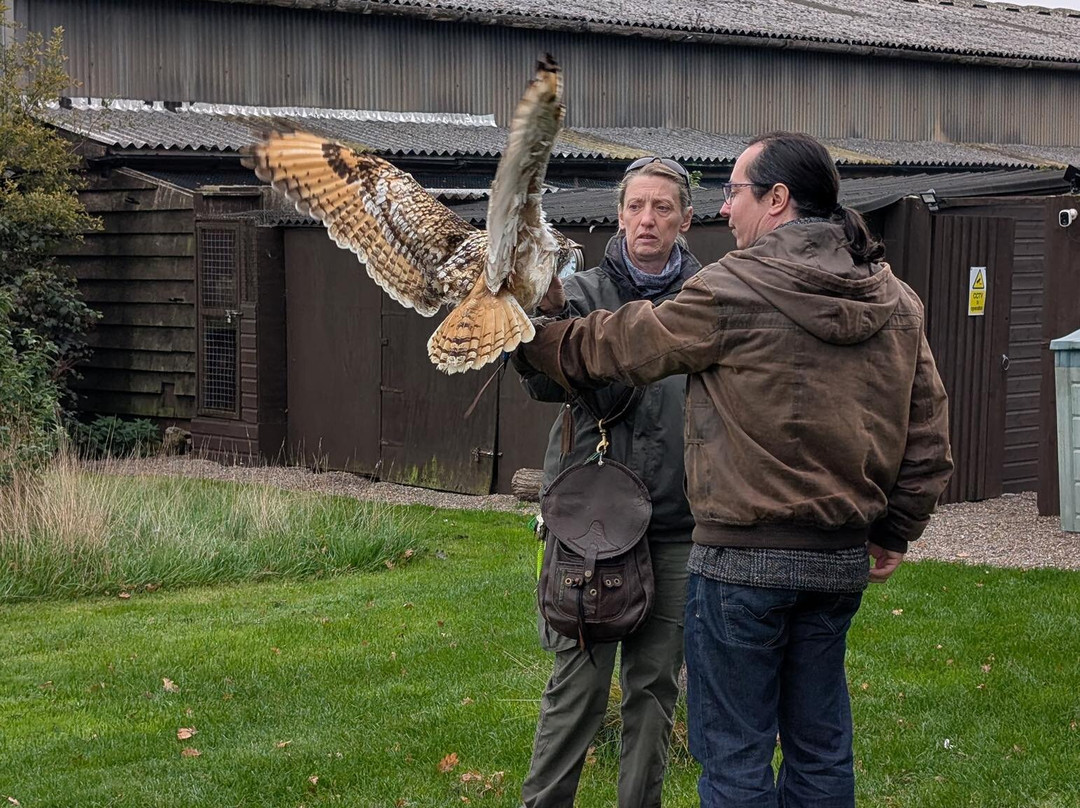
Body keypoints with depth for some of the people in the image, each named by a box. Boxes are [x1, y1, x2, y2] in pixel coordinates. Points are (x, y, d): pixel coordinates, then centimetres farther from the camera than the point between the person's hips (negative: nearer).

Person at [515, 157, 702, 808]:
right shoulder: (586, 294, 1)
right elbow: (546, 382, -15)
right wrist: (548, 313, -30)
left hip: (677, 526, 2)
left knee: (655, 683, 9)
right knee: (579, 680, -2)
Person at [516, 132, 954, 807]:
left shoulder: (736, 289, -13)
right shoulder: (896, 302, 6)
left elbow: (623, 345, -2)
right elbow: (928, 430, 9)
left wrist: (530, 341, 14)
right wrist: (894, 530, 19)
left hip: (743, 557, -6)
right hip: (842, 561, 7)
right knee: (821, 746, 16)